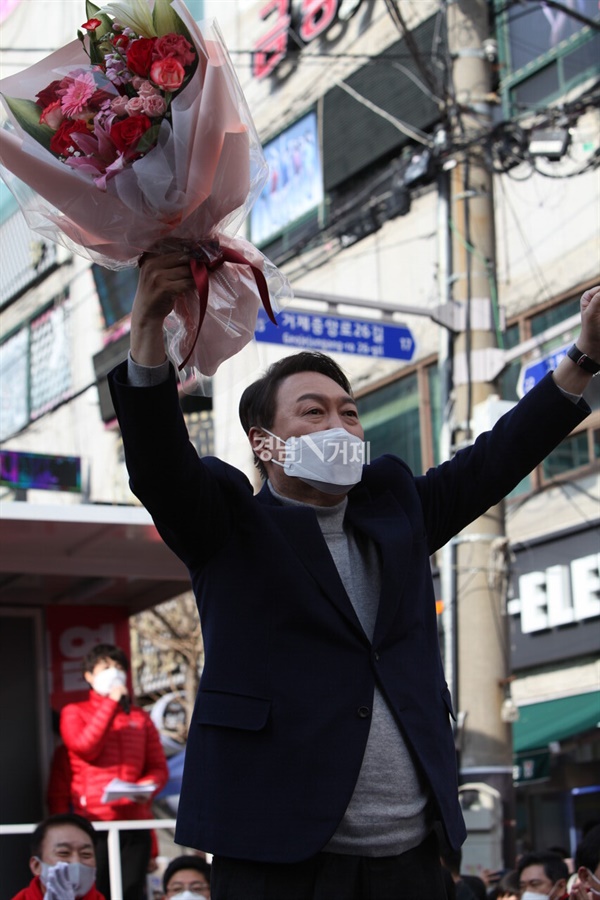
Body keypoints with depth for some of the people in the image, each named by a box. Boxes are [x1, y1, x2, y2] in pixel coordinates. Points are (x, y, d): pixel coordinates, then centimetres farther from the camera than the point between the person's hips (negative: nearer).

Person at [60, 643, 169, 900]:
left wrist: (148, 787, -10)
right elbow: (85, 748, -9)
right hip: (94, 820, -3)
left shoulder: (140, 717, 18)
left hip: (135, 820, 3)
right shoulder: (75, 713, 11)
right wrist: (111, 702, -6)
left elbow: (159, 767, 13)